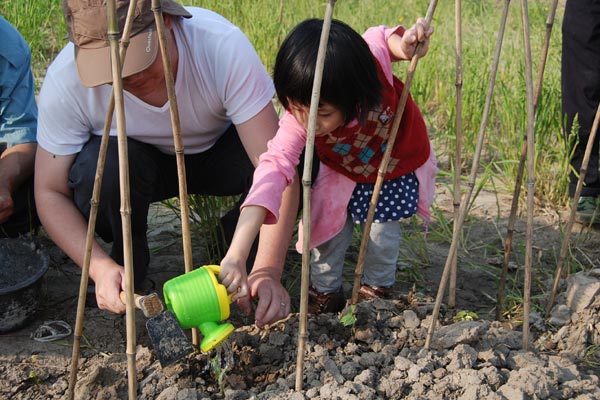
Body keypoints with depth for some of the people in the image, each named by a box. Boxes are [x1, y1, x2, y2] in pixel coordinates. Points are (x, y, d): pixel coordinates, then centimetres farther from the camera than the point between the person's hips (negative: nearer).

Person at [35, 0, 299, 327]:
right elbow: (50, 192, -20)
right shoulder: (65, 79, -29)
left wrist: (267, 270, -48)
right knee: (97, 166, -35)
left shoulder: (224, 46, -34)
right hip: (138, 162, 0)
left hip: (216, 152, 0)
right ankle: (129, 262, -3)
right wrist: (101, 267, -36)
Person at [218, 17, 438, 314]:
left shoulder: (372, 62, -39)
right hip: (344, 171, 1)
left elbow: (383, 38, -14)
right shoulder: (297, 122, -39)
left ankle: (377, 289, 27)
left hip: (399, 161, 0)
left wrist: (406, 43, -38)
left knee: (383, 227, -2)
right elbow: (273, 169, -51)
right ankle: (326, 292, 24)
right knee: (327, 222, -3)